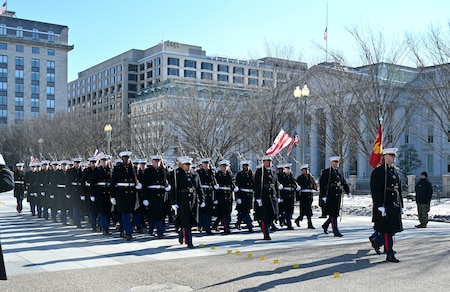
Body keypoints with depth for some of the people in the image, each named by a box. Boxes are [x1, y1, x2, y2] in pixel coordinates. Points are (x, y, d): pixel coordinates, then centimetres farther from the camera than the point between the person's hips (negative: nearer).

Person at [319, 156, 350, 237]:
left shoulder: (340, 172, 16)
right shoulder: (326, 172, -5)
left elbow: (344, 183, 21)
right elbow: (322, 184, -10)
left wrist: (348, 192, 10)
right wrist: (323, 196, -15)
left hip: (338, 195, 7)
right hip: (330, 196, -7)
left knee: (335, 213, 12)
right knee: (333, 214, -5)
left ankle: (325, 225, 32)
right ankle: (336, 231, -1)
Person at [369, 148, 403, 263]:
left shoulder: (395, 171, 16)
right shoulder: (378, 171, -9)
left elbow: (399, 190, 19)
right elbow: (376, 191, -15)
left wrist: (401, 205, 17)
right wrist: (380, 206, -20)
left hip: (395, 205, 8)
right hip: (385, 205, -8)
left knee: (392, 228, 11)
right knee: (387, 230, -4)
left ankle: (375, 240, 34)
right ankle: (389, 255, 5)